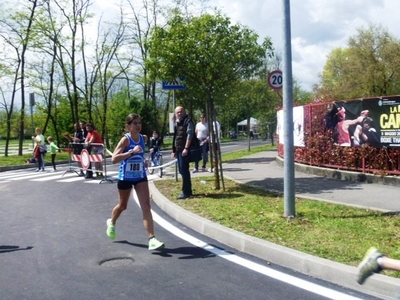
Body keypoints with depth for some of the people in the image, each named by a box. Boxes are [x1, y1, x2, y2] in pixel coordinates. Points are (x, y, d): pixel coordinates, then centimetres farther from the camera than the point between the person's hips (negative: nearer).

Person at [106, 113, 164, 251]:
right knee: (123, 205, 17)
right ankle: (111, 222, 50)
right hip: (125, 177, -3)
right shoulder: (125, 139, -17)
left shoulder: (142, 138, 0)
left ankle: (152, 239, -12)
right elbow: (114, 159, -29)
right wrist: (132, 152, -36)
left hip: (140, 177, 4)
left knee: (146, 206, -9)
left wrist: (143, 161, 8)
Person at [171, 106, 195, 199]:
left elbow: (190, 135, -16)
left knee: (184, 170, -9)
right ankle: (188, 191, 19)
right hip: (179, 150, 9)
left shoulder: (188, 121, -6)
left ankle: (186, 192, -4)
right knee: (182, 171, 11)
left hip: (184, 150, -9)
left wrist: (186, 148, -23)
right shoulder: (177, 123, 19)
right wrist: (174, 151, 20)